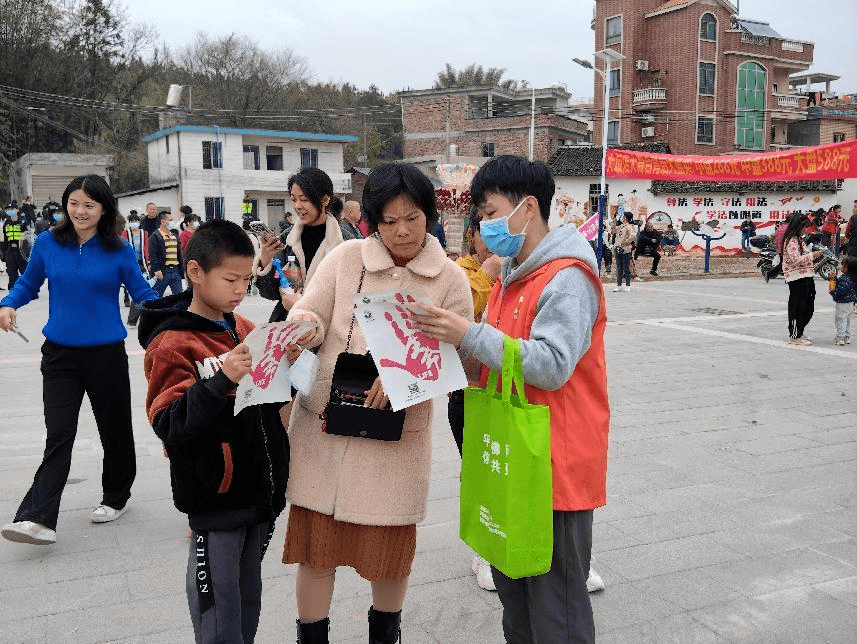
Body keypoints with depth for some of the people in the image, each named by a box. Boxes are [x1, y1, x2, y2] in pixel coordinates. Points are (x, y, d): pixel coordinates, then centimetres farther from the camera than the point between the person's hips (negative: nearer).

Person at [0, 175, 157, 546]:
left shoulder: (118, 252, -5)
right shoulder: (48, 244, 0)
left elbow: (143, 294, 0)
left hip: (106, 355, -1)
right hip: (60, 355, 1)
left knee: (115, 430, 12)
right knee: (58, 435, -6)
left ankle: (116, 498, 33)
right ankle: (38, 519, -7)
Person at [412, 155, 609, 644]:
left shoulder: (567, 277, -17)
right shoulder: (514, 273, 14)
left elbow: (552, 366, -26)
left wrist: (471, 335, -27)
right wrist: (454, 338, 3)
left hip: (557, 462, -9)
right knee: (512, 587, 21)